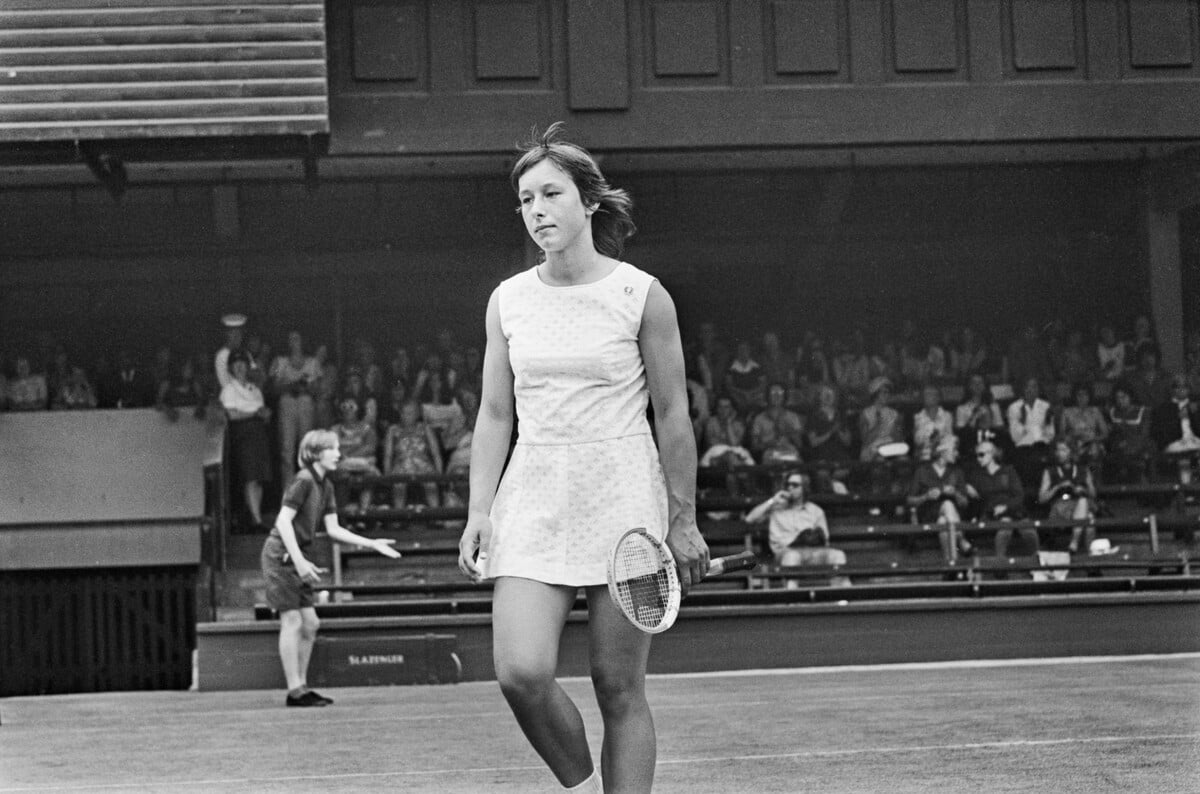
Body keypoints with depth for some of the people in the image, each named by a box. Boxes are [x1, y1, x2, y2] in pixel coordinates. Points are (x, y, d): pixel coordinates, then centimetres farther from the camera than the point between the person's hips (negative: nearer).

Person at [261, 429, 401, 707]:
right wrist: (300, 561, -27)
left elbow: (333, 529, 10)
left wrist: (372, 544, 4)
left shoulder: (325, 486, 12)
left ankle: (301, 687, 15)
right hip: (280, 554, -9)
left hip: (297, 558, 9)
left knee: (310, 624, 8)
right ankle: (295, 691, -5)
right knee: (292, 621, -8)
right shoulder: (303, 481, -15)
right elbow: (283, 521, -21)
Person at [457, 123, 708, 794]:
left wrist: (683, 521, -2)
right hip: (534, 495, 3)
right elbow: (495, 414, 11)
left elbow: (672, 414, 0)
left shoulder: (642, 295, -2)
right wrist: (479, 511, 3)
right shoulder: (508, 300, 8)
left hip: (624, 494, -3)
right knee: (522, 672, -13)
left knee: (620, 686, -1)